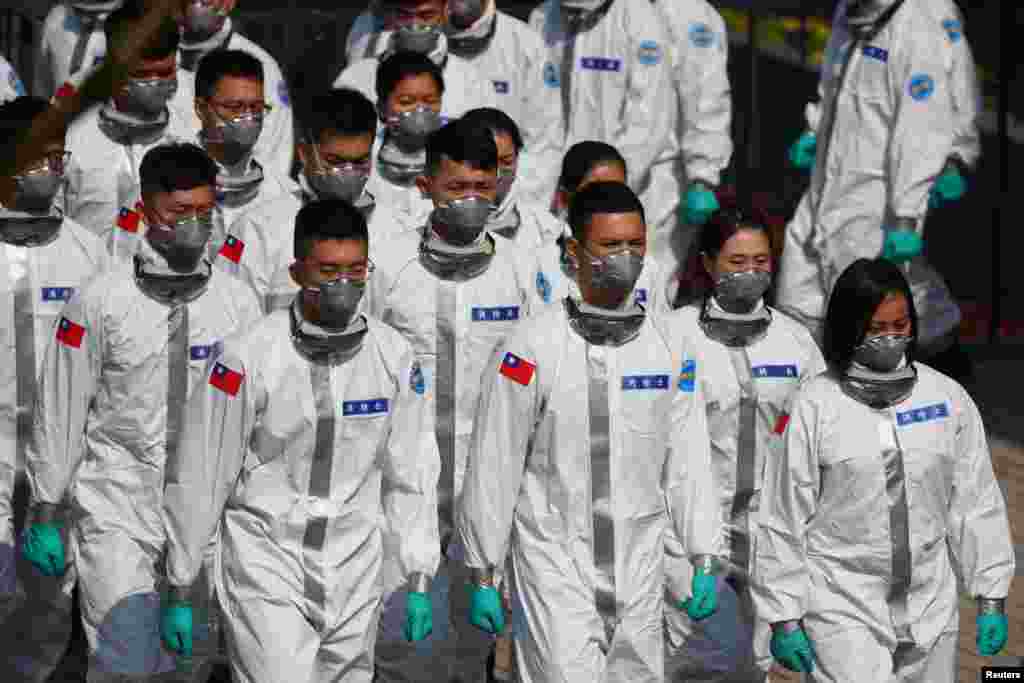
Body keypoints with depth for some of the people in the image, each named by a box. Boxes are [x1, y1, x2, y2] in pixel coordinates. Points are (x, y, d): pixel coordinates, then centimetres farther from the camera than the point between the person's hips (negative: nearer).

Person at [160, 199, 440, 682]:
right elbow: (198, 479, -6)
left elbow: (411, 474, 8)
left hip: (353, 570, 4)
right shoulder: (247, 357, -13)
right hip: (266, 564, -4)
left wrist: (419, 583, 9)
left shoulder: (394, 357, -1)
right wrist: (178, 593, -2)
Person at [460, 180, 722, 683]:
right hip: (555, 561, -4)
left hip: (639, 565, 4)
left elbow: (687, 461, 10)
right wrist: (483, 578, -4)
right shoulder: (531, 348, -8)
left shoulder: (668, 349, 6)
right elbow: (493, 468, -5)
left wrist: (705, 561, 6)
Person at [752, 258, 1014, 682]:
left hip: (931, 610, 4)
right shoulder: (813, 407, -5)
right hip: (843, 611, -3)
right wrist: (784, 619, -3)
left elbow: (976, 503, 9)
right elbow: (783, 518, -2)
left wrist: (992, 598, 6)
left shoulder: (949, 399, 4)